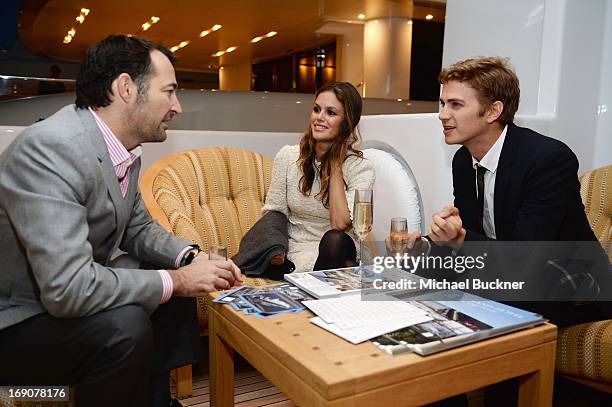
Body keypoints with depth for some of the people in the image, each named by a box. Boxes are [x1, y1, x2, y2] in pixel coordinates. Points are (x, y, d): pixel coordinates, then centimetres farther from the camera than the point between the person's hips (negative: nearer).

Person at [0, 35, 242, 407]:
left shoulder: (125, 150, -3)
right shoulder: (50, 148, -30)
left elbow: (138, 228, 11)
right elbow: (67, 289, -35)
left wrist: (192, 259, -7)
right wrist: (176, 281, -24)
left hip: (71, 287, 9)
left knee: (179, 280, 7)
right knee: (124, 326, -30)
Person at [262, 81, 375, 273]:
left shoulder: (360, 168, -8)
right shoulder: (287, 156, 0)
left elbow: (341, 223, -19)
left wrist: (335, 164, -13)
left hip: (335, 251, 0)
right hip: (292, 252, 0)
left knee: (334, 239, -35)